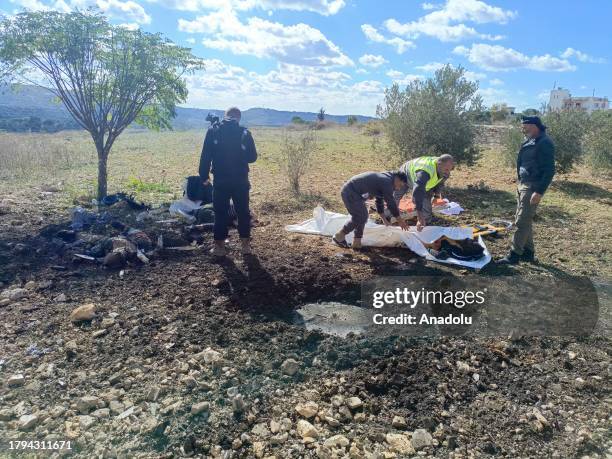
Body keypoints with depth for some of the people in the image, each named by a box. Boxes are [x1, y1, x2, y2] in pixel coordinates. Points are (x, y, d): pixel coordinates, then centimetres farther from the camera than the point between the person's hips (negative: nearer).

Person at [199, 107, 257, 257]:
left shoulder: (213, 130, -2)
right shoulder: (244, 132, -3)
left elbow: (205, 156, -4)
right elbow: (252, 157, 3)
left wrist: (204, 176, 3)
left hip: (220, 180, 0)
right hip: (240, 180, 0)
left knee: (220, 213, 7)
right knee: (243, 212, 11)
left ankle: (219, 246, 11)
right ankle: (245, 244, 16)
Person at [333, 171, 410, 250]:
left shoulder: (383, 179, 17)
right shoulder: (387, 182, -14)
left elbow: (379, 201, 25)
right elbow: (391, 203, -13)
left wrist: (384, 220, 29)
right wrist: (400, 220, -3)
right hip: (350, 192, -11)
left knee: (363, 216, 12)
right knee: (359, 217, -10)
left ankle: (356, 243, 17)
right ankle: (339, 236, 1)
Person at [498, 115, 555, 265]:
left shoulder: (544, 143, -16)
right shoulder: (530, 141, 13)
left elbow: (549, 170, -19)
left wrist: (539, 192, -23)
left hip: (532, 187, -10)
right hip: (523, 184, 10)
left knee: (522, 221, -8)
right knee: (525, 220, 15)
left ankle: (514, 254, -3)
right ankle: (528, 252, 25)